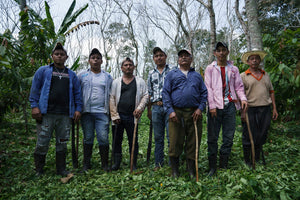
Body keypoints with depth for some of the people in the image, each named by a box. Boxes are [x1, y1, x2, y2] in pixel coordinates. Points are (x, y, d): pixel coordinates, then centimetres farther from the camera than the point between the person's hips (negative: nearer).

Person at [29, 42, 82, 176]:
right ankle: (39, 171, 18)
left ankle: (61, 169, 21)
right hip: (46, 114, -2)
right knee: (42, 143, 2)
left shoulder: (71, 75, 17)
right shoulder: (43, 71, 10)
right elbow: (35, 89, 4)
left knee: (62, 143, 9)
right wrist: (34, 106, -7)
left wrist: (78, 109, 3)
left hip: (65, 115, 2)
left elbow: (77, 93, 14)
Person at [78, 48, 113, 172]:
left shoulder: (107, 77, 13)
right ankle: (86, 164, 19)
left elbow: (111, 95, 16)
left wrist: (111, 111, 7)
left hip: (102, 112, 0)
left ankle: (105, 164, 10)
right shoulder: (82, 75, 10)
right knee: (88, 138, 7)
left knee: (103, 138, -4)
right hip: (87, 112, 0)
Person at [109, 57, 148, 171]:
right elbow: (112, 99, 5)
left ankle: (133, 165, 16)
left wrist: (139, 108, -12)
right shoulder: (116, 82, 10)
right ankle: (116, 163, 21)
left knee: (133, 141, 4)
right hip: (118, 116, 1)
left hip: (132, 116, -1)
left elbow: (145, 96, 5)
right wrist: (115, 115, -4)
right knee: (117, 140, 7)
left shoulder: (140, 82, 10)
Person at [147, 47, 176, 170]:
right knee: (158, 137, 9)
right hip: (156, 107, 4)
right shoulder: (151, 74, 17)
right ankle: (158, 163, 19)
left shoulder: (173, 69, 5)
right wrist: (149, 109, 15)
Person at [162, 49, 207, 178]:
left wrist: (200, 108, -2)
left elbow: (204, 93, 14)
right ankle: (175, 171, 14)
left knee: (193, 142, 5)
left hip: (194, 113, 2)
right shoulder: (171, 74, 14)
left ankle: (191, 170, 19)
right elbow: (165, 93, 5)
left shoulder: (197, 75, 21)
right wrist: (170, 111, -8)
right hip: (176, 113, -2)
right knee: (175, 142, -1)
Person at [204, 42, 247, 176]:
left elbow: (239, 86, 13)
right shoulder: (210, 68, 8)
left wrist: (243, 98, -7)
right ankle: (212, 167, 12)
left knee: (229, 137, 5)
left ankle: (223, 165, 18)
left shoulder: (233, 69, 15)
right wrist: (212, 105, -9)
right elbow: (208, 88, 0)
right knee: (212, 138, 0)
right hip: (215, 106, -2)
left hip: (230, 106, 3)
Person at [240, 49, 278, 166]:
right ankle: (247, 160, 15)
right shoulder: (243, 76, 1)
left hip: (265, 109, 5)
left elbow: (271, 91, 17)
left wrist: (274, 108, 10)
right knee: (249, 137, 1)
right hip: (251, 110, -4)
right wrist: (243, 111, -12)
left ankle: (257, 159, 25)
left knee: (262, 135, 10)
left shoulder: (265, 75, 16)